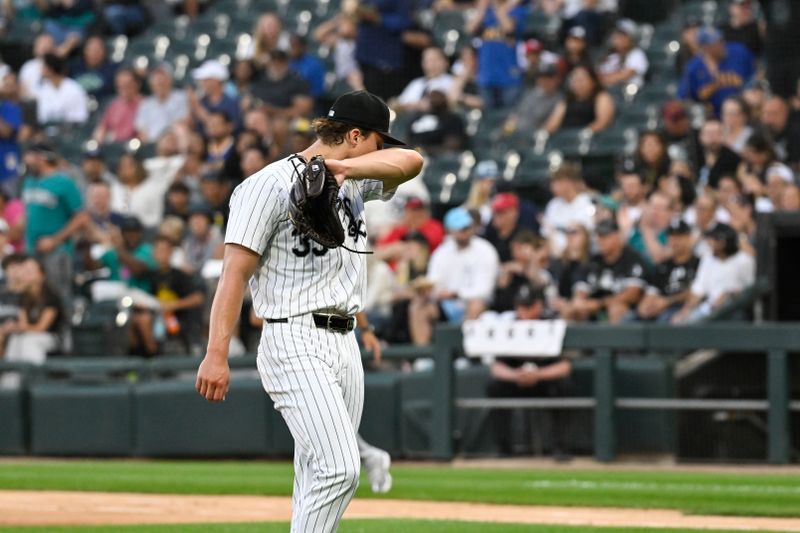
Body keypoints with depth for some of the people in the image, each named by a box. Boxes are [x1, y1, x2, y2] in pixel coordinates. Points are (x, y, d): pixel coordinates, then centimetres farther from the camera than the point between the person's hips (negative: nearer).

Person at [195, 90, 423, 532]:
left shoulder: (355, 182, 15)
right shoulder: (272, 184, -8)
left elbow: (410, 162, -3)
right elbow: (235, 272, -12)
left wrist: (345, 167, -19)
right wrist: (216, 355, -20)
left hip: (344, 344, 8)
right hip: (295, 343, -8)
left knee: (321, 480, 7)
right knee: (338, 468, -19)